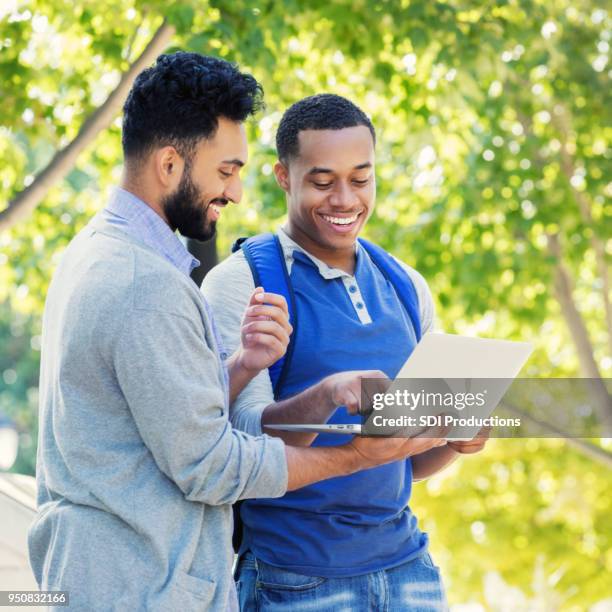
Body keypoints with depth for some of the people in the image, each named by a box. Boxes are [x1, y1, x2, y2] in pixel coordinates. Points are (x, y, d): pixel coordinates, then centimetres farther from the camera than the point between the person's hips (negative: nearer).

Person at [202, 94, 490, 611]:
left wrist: (457, 439, -8)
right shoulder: (240, 282, -6)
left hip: (404, 564, 5)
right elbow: (250, 436, -15)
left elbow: (413, 460, 14)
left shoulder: (406, 287, 10)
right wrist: (328, 396, -33)